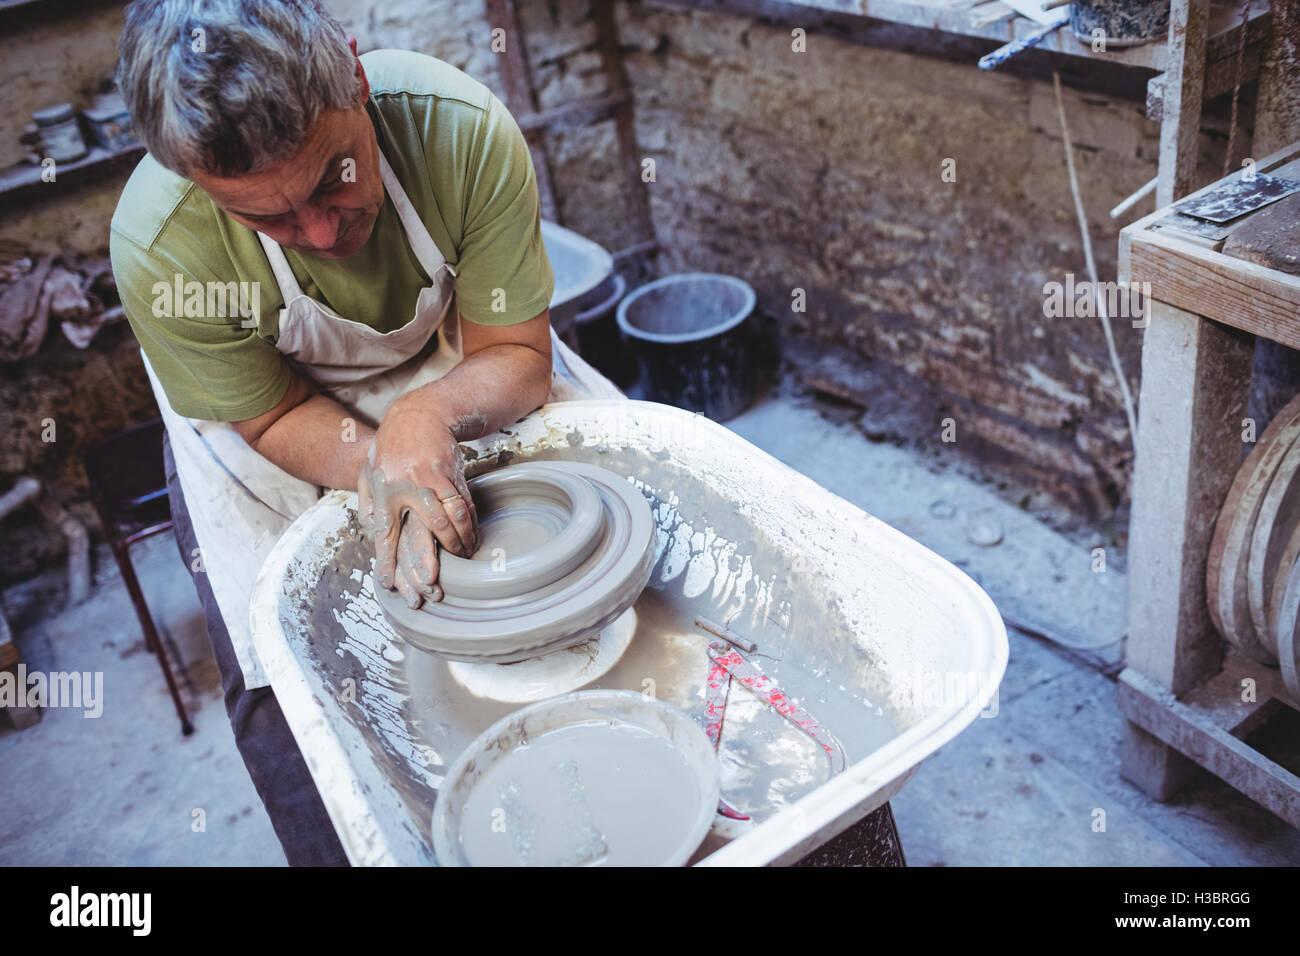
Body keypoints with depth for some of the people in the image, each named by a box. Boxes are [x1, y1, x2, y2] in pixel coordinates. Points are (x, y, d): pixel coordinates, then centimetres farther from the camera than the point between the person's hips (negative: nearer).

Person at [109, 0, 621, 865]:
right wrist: (377, 465, -38)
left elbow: (518, 355, -21)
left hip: (458, 368, 2)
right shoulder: (159, 244, -33)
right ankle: (359, 843, 13)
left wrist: (429, 416, -42)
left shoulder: (465, 129, -32)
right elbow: (272, 419, -18)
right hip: (276, 415, -1)